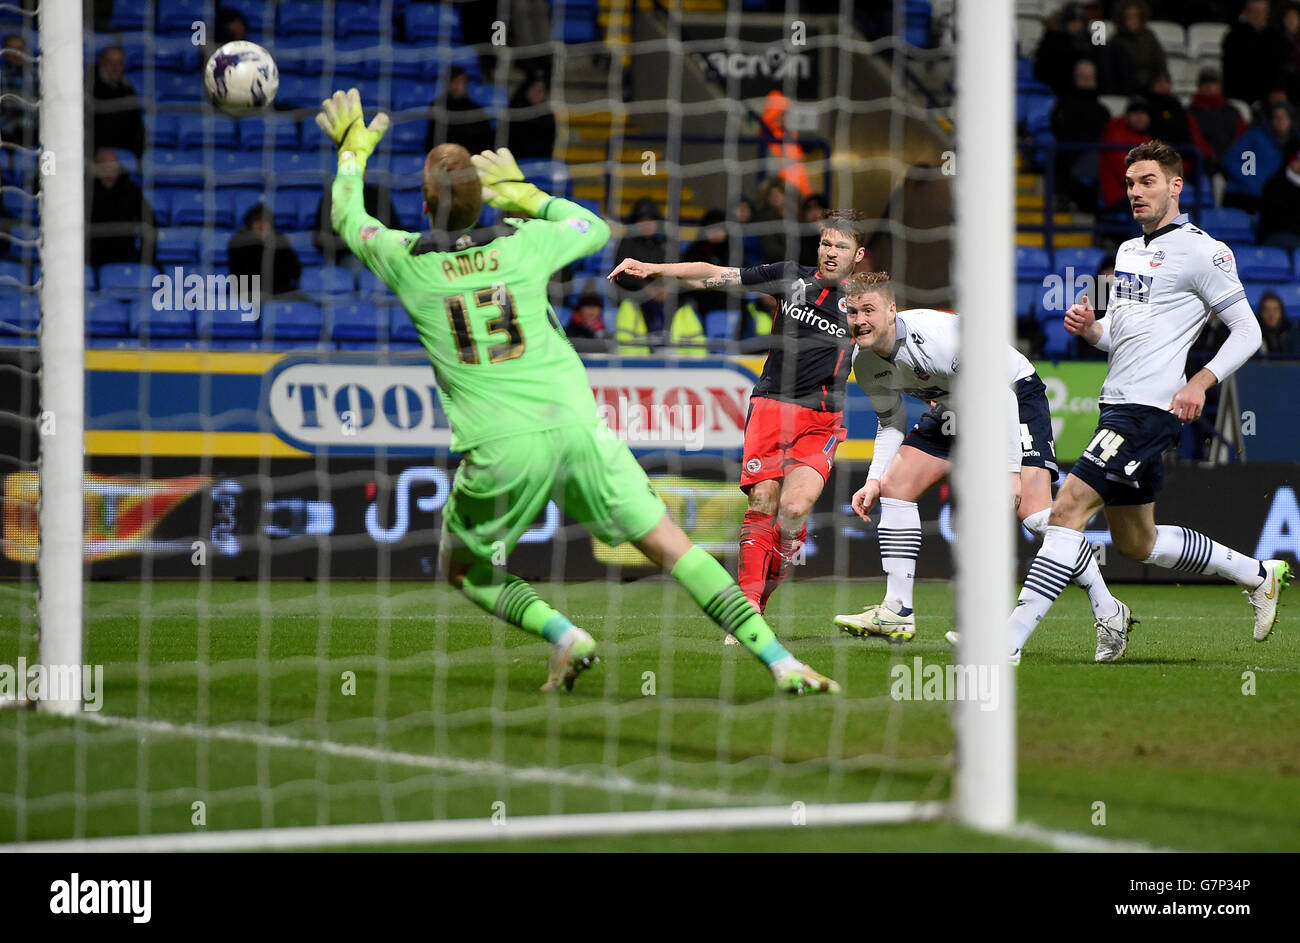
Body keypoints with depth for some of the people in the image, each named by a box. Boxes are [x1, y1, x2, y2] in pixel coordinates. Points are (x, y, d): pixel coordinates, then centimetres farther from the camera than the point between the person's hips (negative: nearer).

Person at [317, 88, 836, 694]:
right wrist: (522, 193, 32)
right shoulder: (522, 246, 2)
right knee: (670, 547, 4)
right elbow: (596, 228, 25)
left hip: (500, 450, -2)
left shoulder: (408, 262, -1)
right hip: (575, 425, 2)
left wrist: (352, 151, 37)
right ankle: (780, 661, -7)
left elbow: (348, 220, 22)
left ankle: (563, 634, -5)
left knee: (465, 571, 21)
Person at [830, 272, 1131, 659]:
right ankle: (897, 612, 1)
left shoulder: (936, 335, -33)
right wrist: (874, 479, -5)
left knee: (1033, 513, -22)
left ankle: (1108, 612, -13)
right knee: (894, 487, -5)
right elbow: (891, 421, 9)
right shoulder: (864, 361, -9)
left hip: (1017, 396, -8)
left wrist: (1010, 471, -30)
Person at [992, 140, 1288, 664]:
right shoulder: (1129, 251, 18)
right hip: (1119, 405, 10)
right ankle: (1258, 575, 32)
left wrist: (1201, 382, -18)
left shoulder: (1200, 251, -7)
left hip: (1151, 409, -10)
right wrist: (1090, 329, 4)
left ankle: (1009, 641, -21)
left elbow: (1247, 330, -5)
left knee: (1069, 507, -18)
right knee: (1134, 542, 16)